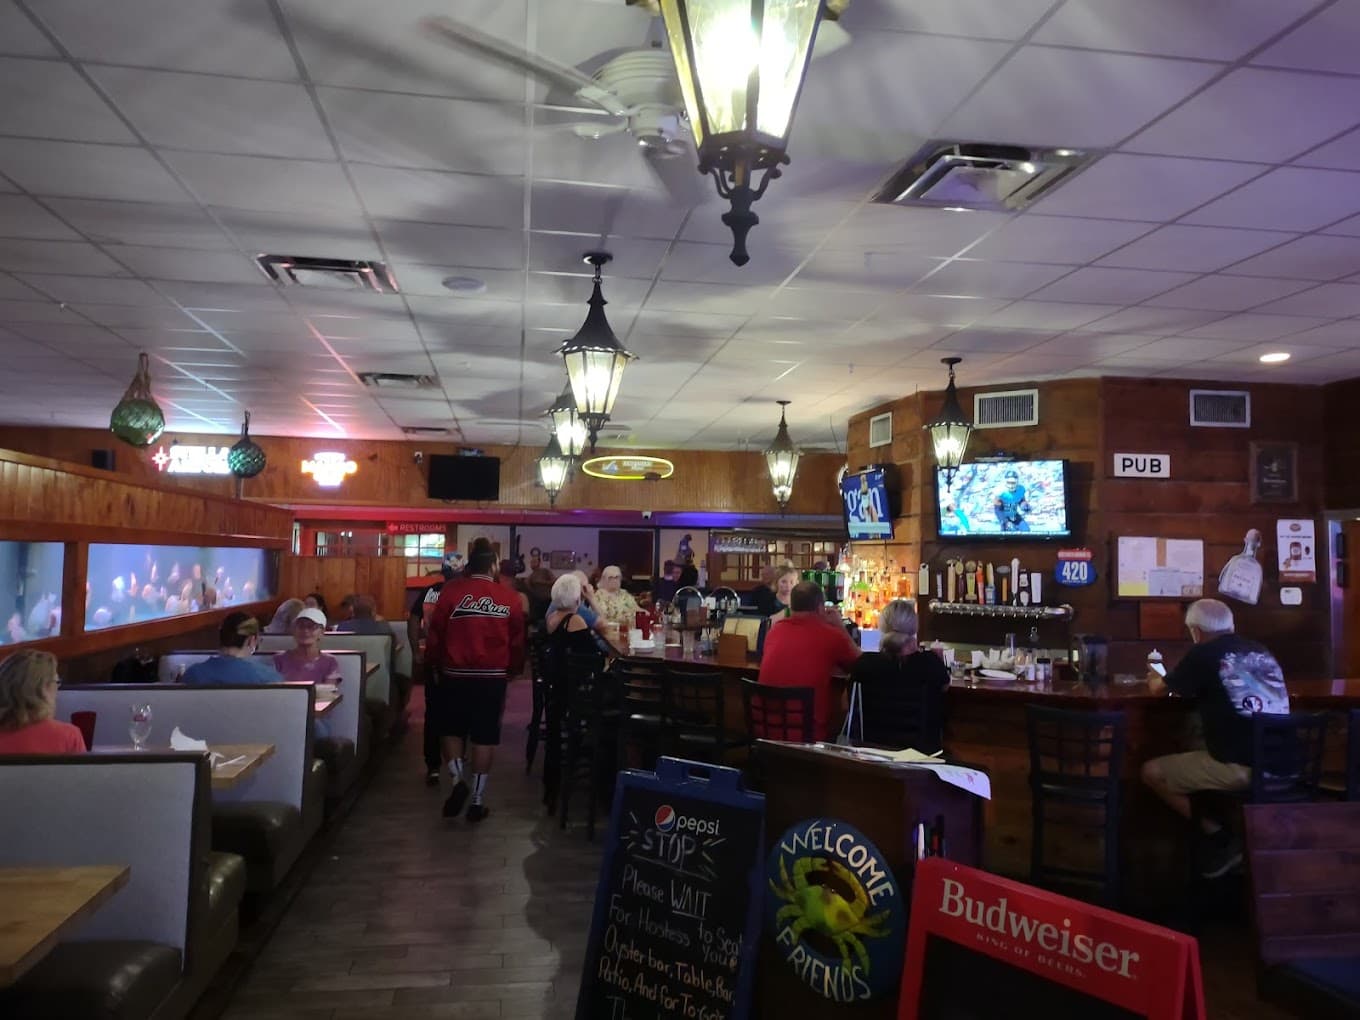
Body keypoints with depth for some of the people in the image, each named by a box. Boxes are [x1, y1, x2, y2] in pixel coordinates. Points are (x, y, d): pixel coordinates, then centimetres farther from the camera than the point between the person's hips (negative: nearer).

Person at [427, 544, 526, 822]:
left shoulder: (451, 591, -5)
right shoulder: (510, 598, -3)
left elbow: (435, 634, 0)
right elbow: (517, 641, 2)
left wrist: (436, 666, 16)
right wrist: (512, 670, 18)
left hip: (455, 674, 0)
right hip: (493, 677, 0)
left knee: (452, 730, 18)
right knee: (484, 737, 8)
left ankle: (458, 779, -1)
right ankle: (478, 800, 11)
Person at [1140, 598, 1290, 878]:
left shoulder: (1203, 655, -4)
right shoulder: (1261, 651, 13)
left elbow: (1158, 689, 10)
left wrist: (1154, 678, 32)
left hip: (1239, 768, -7)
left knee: (1152, 772, 6)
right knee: (1189, 760, 31)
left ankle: (1221, 837, 4)